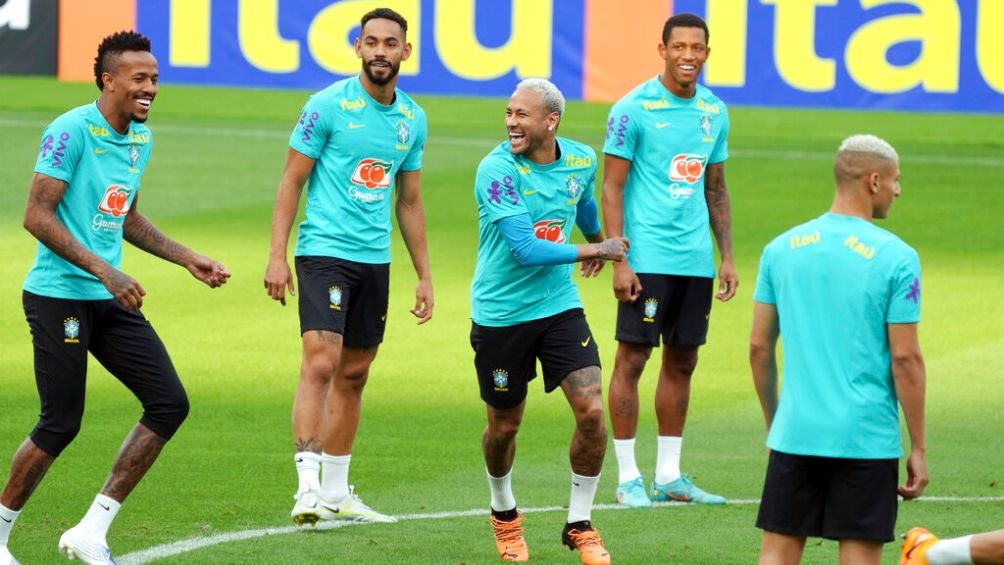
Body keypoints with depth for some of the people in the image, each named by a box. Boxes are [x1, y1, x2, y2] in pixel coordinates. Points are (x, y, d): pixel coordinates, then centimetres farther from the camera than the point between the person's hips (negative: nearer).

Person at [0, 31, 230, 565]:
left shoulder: (140, 139, 12)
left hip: (111, 300, 8)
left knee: (169, 404, -2)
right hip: (59, 295, -8)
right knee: (61, 423, -4)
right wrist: (105, 271, -22)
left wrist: (187, 258, 18)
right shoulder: (72, 131, -14)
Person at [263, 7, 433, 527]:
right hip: (323, 250, -6)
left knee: (353, 375, 11)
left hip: (375, 259, 6)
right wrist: (277, 256, -12)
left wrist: (424, 275, 17)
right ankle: (308, 488, -21)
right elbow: (292, 181, -5)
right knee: (321, 364, -18)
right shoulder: (328, 106, -7)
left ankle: (337, 492, 20)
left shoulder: (412, 119, 9)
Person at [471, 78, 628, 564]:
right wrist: (595, 250, -18)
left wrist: (596, 236, 42)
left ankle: (579, 524, 7)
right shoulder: (497, 169, -20)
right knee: (504, 426, 10)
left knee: (591, 411, -11)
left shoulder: (581, 160, -3)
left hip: (559, 305, 3)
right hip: (501, 314, -3)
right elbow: (526, 249, -26)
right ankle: (504, 513, 39)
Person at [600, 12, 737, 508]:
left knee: (682, 363, 8)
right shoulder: (634, 109, -7)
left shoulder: (714, 112, 11)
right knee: (632, 359, -4)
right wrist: (618, 260, -13)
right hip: (647, 257, -6)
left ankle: (669, 475, 15)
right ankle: (628, 477, 2)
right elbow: (612, 188, -7)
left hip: (696, 260, 6)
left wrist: (726, 256, 13)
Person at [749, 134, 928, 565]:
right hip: (866, 438, -4)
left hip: (794, 433, 4)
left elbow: (759, 347, 8)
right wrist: (918, 448, -2)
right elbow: (905, 359, -8)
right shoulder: (896, 258, -7)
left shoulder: (780, 249, 5)